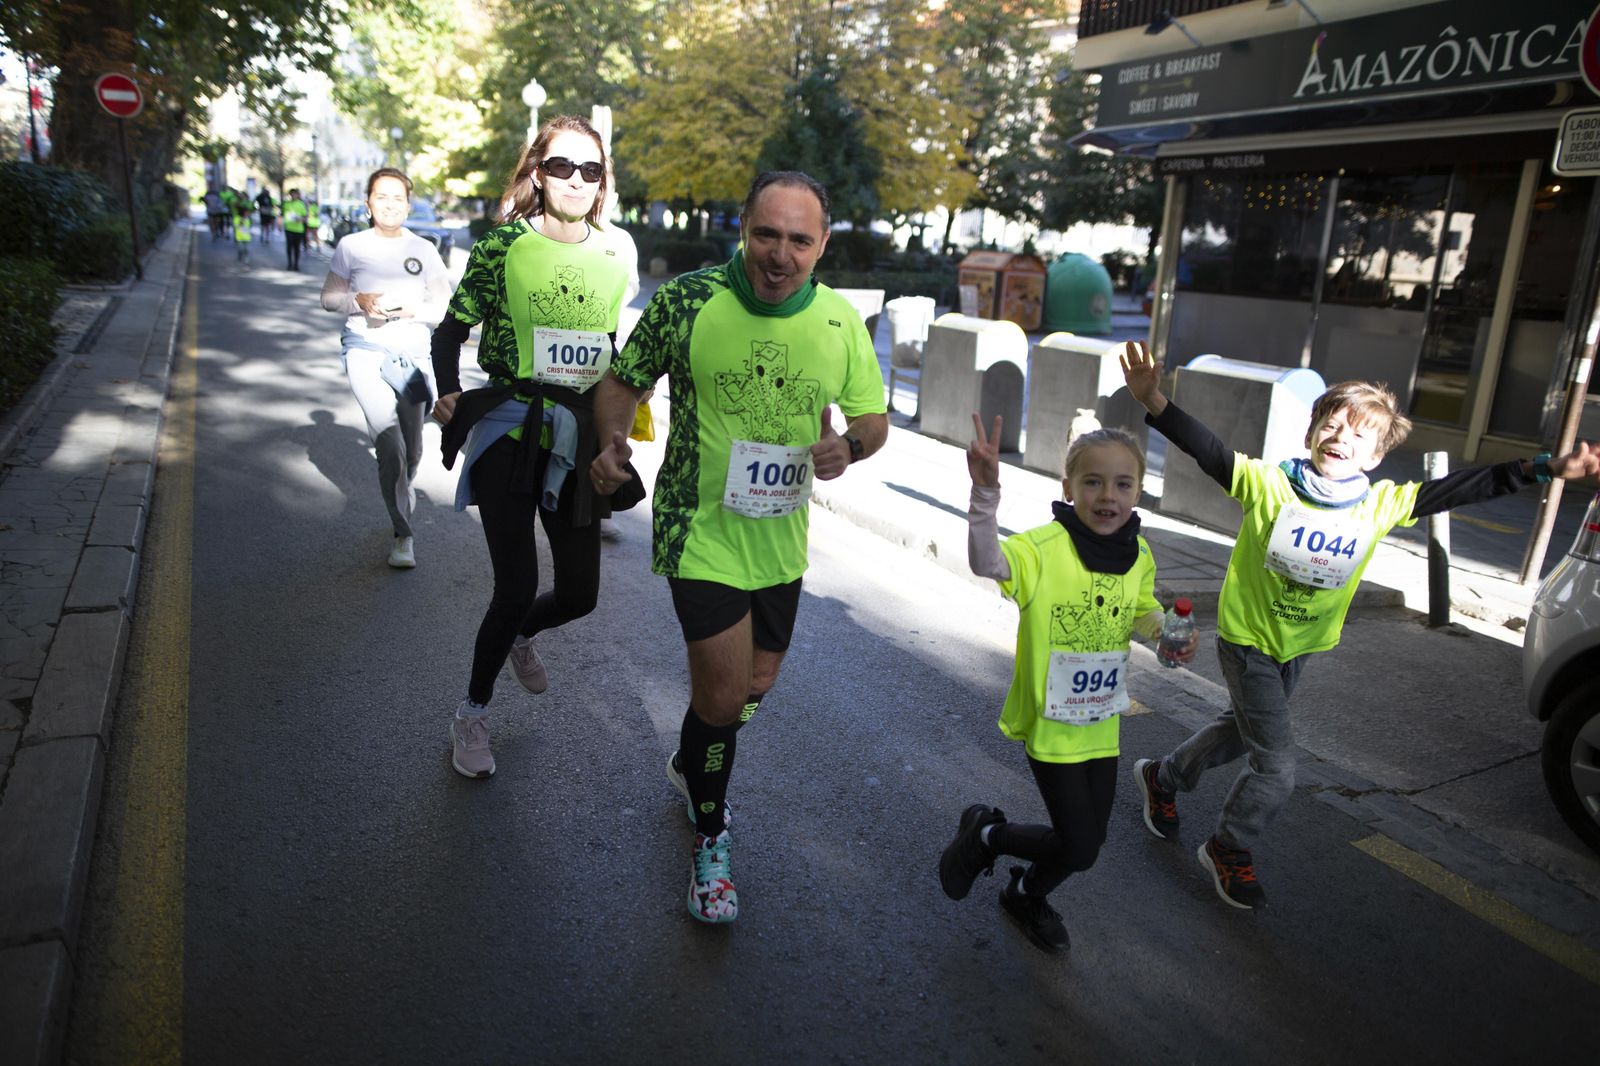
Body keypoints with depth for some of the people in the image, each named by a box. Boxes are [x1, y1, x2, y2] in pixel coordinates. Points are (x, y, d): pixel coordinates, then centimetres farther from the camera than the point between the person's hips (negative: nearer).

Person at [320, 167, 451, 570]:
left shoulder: (423, 250, 6)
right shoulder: (352, 246, 4)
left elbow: (444, 306, 3)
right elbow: (329, 297, 9)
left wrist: (410, 310, -15)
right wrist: (359, 302, -12)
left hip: (411, 352, 2)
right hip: (364, 350, -2)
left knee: (411, 450, 9)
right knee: (388, 435, -21)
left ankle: (403, 490, 43)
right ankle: (403, 533, -16)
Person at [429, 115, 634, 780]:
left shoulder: (613, 262, 6)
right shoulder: (502, 245, -5)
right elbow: (450, 331, 1)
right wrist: (449, 392, -15)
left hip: (577, 437, 4)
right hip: (508, 431, -4)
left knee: (580, 593, 5)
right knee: (517, 587, -7)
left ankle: (519, 635, 42)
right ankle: (472, 713, 20)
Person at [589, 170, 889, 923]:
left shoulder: (841, 323, -5)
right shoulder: (686, 301, -14)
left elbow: (873, 417, 5)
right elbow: (623, 381, -2)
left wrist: (849, 446, -18)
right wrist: (612, 441, -22)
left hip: (780, 537, 5)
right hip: (701, 531, -4)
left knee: (756, 683, 20)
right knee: (724, 693, -4)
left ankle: (689, 767, 53)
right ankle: (710, 838, 25)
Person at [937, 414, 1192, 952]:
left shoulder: (1138, 555, -1)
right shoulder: (1045, 547, -21)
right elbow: (986, 563, -40)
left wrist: (1167, 634, -4)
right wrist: (986, 493, -54)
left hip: (1103, 721, 6)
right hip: (1051, 721, -6)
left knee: (1087, 842, 17)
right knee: (1078, 848, -2)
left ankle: (1028, 895, 47)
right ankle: (984, 832, 25)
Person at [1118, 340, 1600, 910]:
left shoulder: (1382, 504, -9)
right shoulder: (1268, 483, -21)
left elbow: (1461, 488, -5)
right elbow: (1206, 448, -30)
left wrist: (1548, 468, -12)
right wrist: (1154, 402, -46)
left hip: (1299, 647, 6)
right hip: (1247, 639, -5)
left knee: (1239, 731, 24)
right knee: (1276, 767, -4)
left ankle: (1161, 777, 50)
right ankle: (1230, 851, 22)